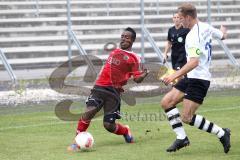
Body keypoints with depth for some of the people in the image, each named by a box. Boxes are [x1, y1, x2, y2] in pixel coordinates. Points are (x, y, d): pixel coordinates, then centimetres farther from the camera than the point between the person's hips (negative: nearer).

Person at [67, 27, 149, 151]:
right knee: (89, 111, -21)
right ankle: (77, 142, -13)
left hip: (114, 91, -3)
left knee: (108, 125, -6)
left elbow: (137, 79, -3)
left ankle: (125, 131, 28)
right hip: (99, 88, 3)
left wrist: (144, 74, -23)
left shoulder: (134, 58, 2)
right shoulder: (114, 51, 18)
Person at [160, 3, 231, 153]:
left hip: (199, 79, -10)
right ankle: (181, 138, 5)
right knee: (166, 102, 4)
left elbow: (194, 62, -30)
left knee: (186, 118, -11)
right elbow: (222, 36, 24)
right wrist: (223, 30, 49)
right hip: (191, 77, 10)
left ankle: (222, 133, 0)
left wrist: (174, 76, -34)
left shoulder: (193, 36, -22)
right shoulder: (206, 27, 6)